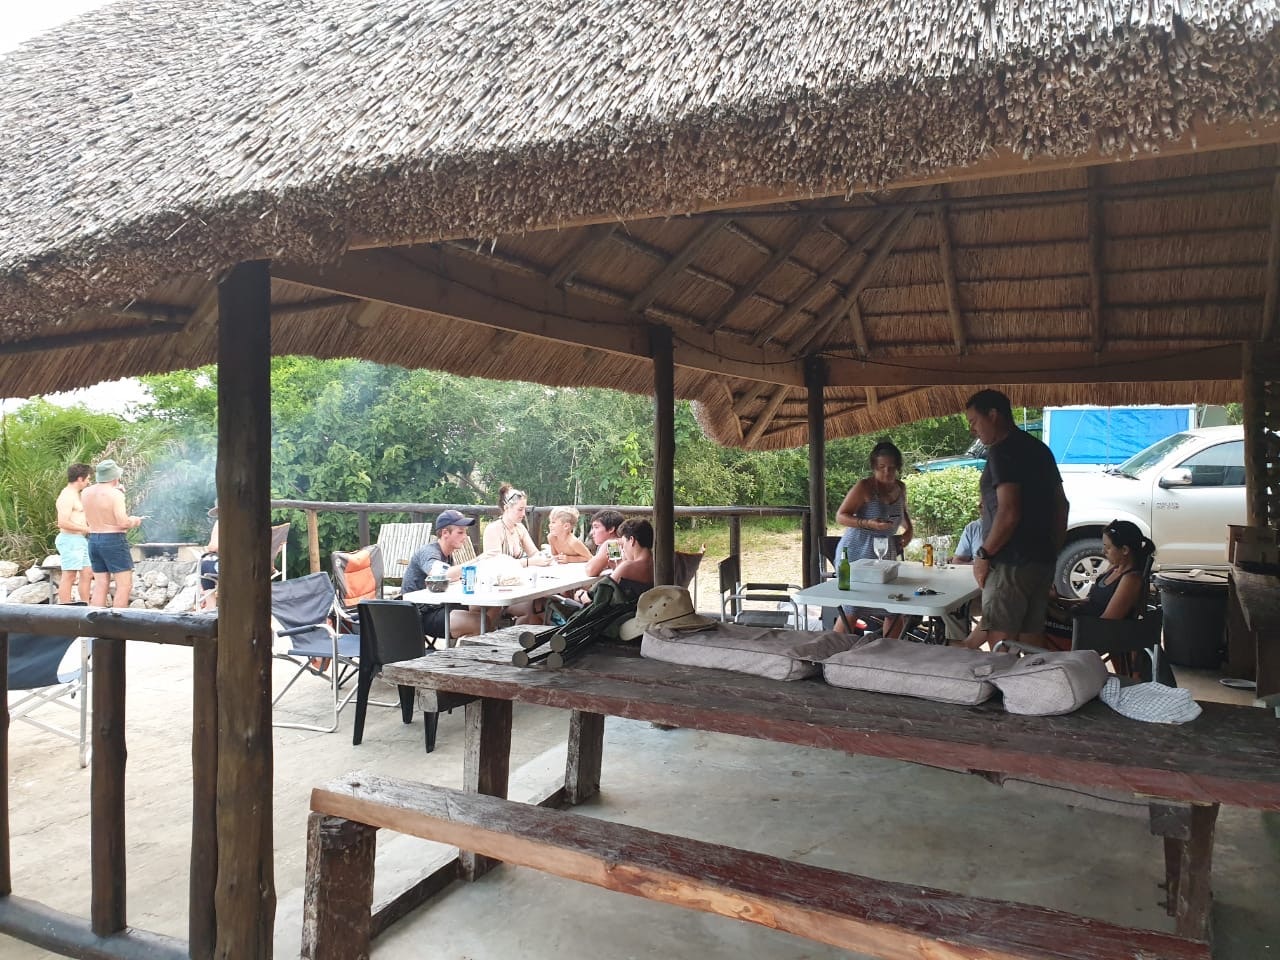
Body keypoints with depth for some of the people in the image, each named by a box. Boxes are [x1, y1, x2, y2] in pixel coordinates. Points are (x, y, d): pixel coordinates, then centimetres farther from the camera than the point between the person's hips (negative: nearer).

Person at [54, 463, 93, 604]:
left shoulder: (76, 495, 17)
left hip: (81, 540, 10)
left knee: (87, 573, 11)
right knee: (69, 576, -7)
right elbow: (63, 523, -23)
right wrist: (85, 529, -17)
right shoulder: (67, 496, -14)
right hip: (70, 540, -10)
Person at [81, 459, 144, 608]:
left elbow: (88, 520, 18)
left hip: (93, 540, 7)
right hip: (113, 540, -7)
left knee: (100, 585, 11)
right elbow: (123, 522, -20)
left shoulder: (86, 493, 7)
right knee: (125, 585, -2)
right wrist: (135, 521, -1)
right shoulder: (115, 494, -14)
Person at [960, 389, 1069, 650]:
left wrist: (983, 554, -12)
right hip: (1042, 560, 9)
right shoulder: (1039, 449, 16)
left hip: (1011, 563, -9)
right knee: (1031, 642, 12)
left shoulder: (1002, 452, -13)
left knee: (1000, 641, -5)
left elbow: (1009, 513, -22)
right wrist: (1053, 550, 23)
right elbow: (1061, 505, 21)